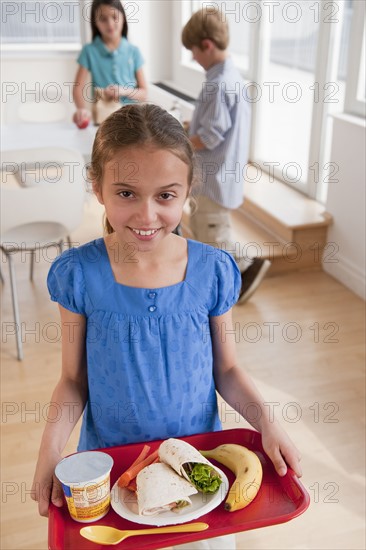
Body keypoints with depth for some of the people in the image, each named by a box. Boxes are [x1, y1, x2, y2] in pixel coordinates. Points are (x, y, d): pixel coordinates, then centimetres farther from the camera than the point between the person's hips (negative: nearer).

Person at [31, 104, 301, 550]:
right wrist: (51, 447, -21)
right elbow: (74, 380, -7)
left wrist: (266, 422, -16)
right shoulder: (79, 274, -16)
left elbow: (226, 370, -2)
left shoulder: (214, 270, -14)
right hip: (108, 460, 0)